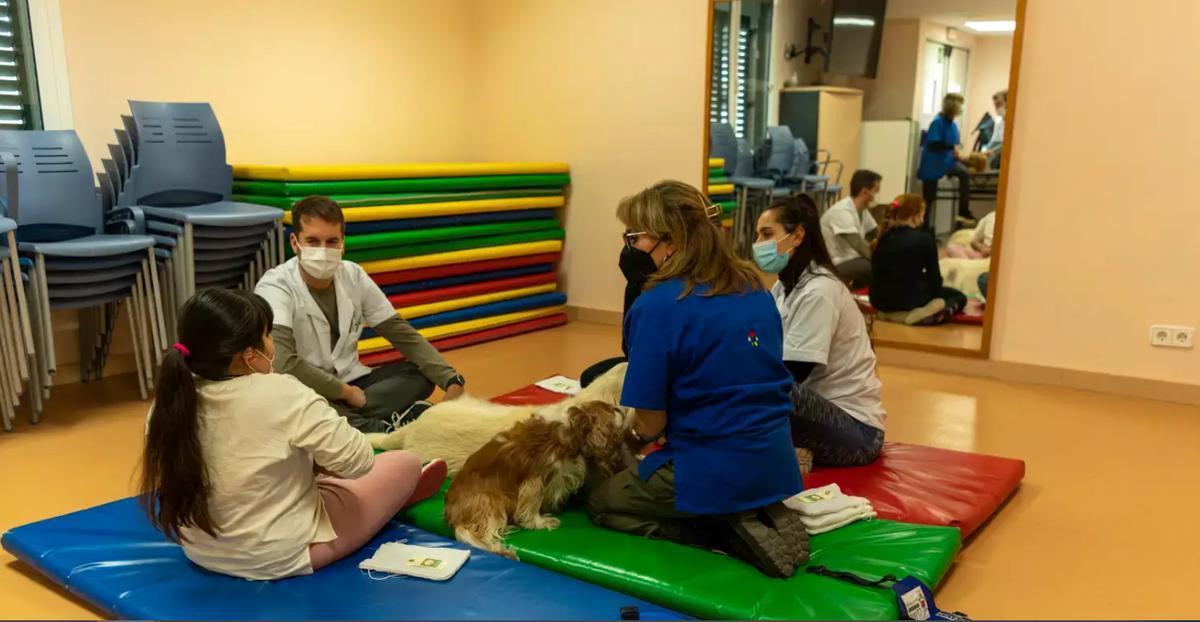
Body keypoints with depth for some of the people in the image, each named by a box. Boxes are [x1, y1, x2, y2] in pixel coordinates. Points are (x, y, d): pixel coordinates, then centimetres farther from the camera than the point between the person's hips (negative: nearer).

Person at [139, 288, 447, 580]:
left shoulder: (172, 400, -10)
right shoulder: (281, 395, -28)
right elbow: (358, 462, -23)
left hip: (200, 551, 7)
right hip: (281, 556, -6)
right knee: (404, 464, 10)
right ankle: (398, 494, 44)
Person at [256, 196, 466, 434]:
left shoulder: (354, 276, -2)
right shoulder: (275, 287, -18)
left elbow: (403, 334, 0)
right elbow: (282, 363, -33)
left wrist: (451, 381, -13)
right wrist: (345, 391, -24)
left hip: (349, 384, 5)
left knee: (422, 374, -11)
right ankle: (387, 428, -25)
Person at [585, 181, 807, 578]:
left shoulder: (656, 306, -19)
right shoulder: (755, 288, 3)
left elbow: (651, 422, -14)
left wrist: (634, 440, 10)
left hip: (715, 472, -7)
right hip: (776, 464, 8)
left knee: (601, 501, 20)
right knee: (646, 479, 34)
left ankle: (727, 535, -2)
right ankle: (760, 518, 8)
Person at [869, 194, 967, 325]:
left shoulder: (883, 238, 2)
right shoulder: (925, 239, -13)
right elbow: (935, 278, -7)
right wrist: (934, 287, 18)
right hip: (909, 299, -7)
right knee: (959, 296, 18)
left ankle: (892, 313, 10)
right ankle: (918, 315, -10)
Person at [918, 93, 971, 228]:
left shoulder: (952, 124, 4)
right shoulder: (938, 122, -18)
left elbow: (952, 145, 14)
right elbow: (933, 144, -25)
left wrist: (956, 154, -3)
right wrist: (952, 147, -31)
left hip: (946, 160, 6)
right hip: (933, 163, -6)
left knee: (964, 173, -23)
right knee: (929, 198, 2)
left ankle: (963, 210, -16)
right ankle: (925, 227, 18)